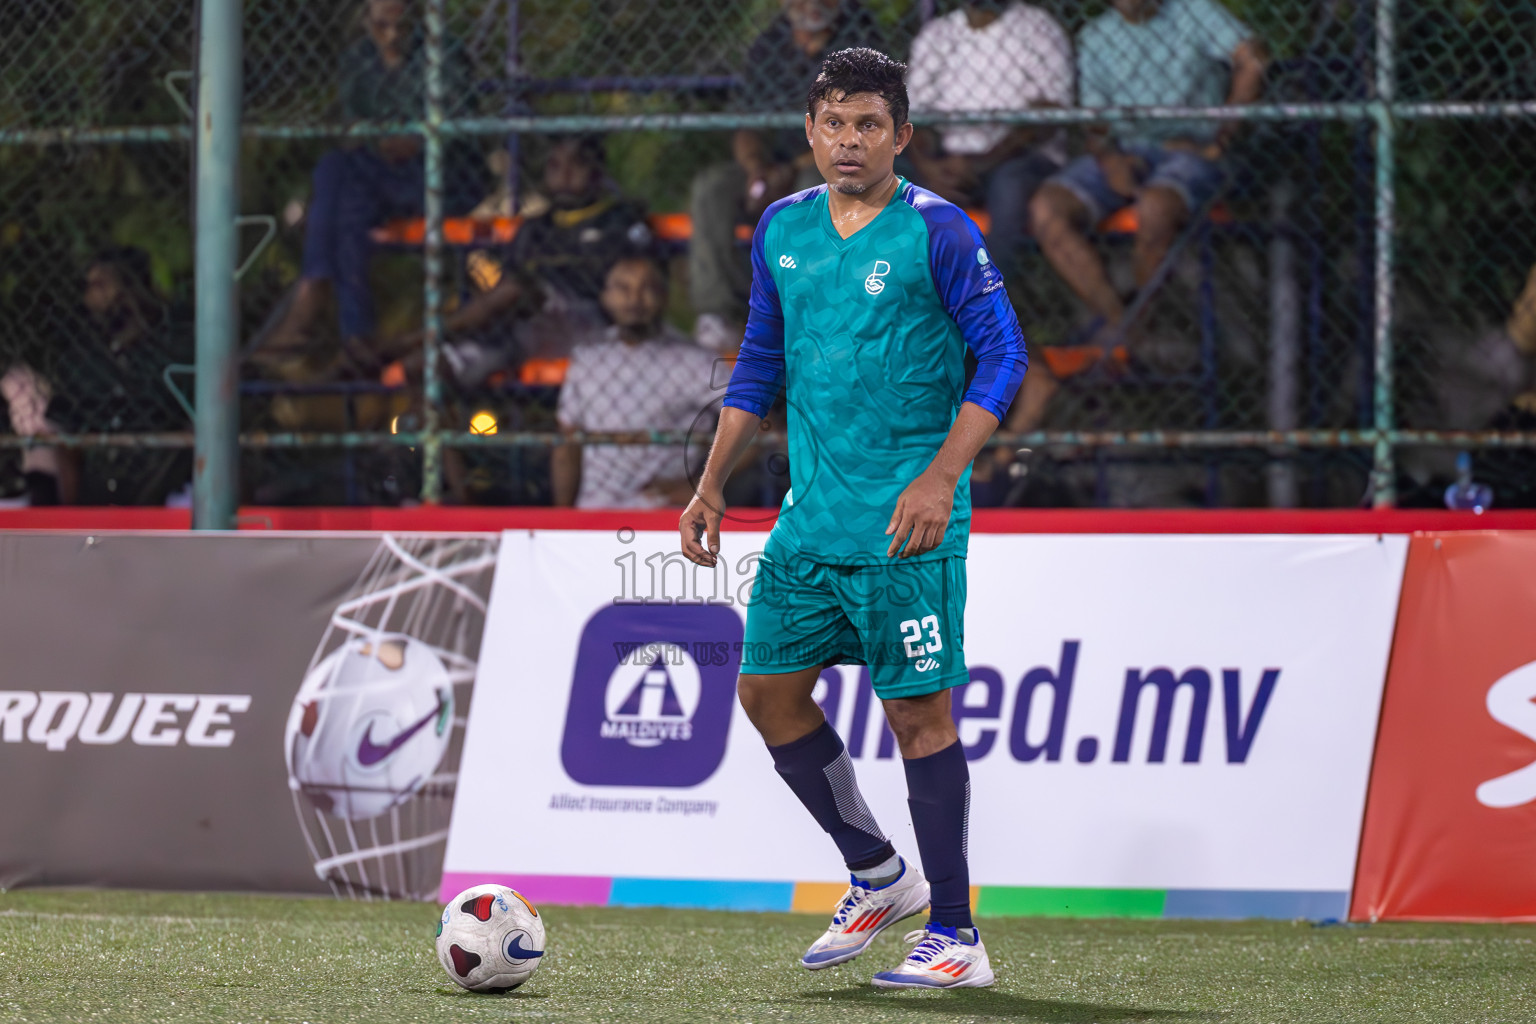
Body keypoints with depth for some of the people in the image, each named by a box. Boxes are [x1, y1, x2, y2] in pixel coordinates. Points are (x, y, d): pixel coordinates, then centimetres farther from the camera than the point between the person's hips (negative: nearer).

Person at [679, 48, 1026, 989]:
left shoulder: (937, 231, -8)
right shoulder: (782, 229, 10)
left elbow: (1003, 356, -10)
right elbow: (760, 365, 19)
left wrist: (939, 478, -20)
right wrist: (712, 487, 14)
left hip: (906, 527, -7)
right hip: (811, 517, 7)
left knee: (919, 711, -5)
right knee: (769, 690, 8)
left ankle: (955, 939, 1)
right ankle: (877, 874, 26)